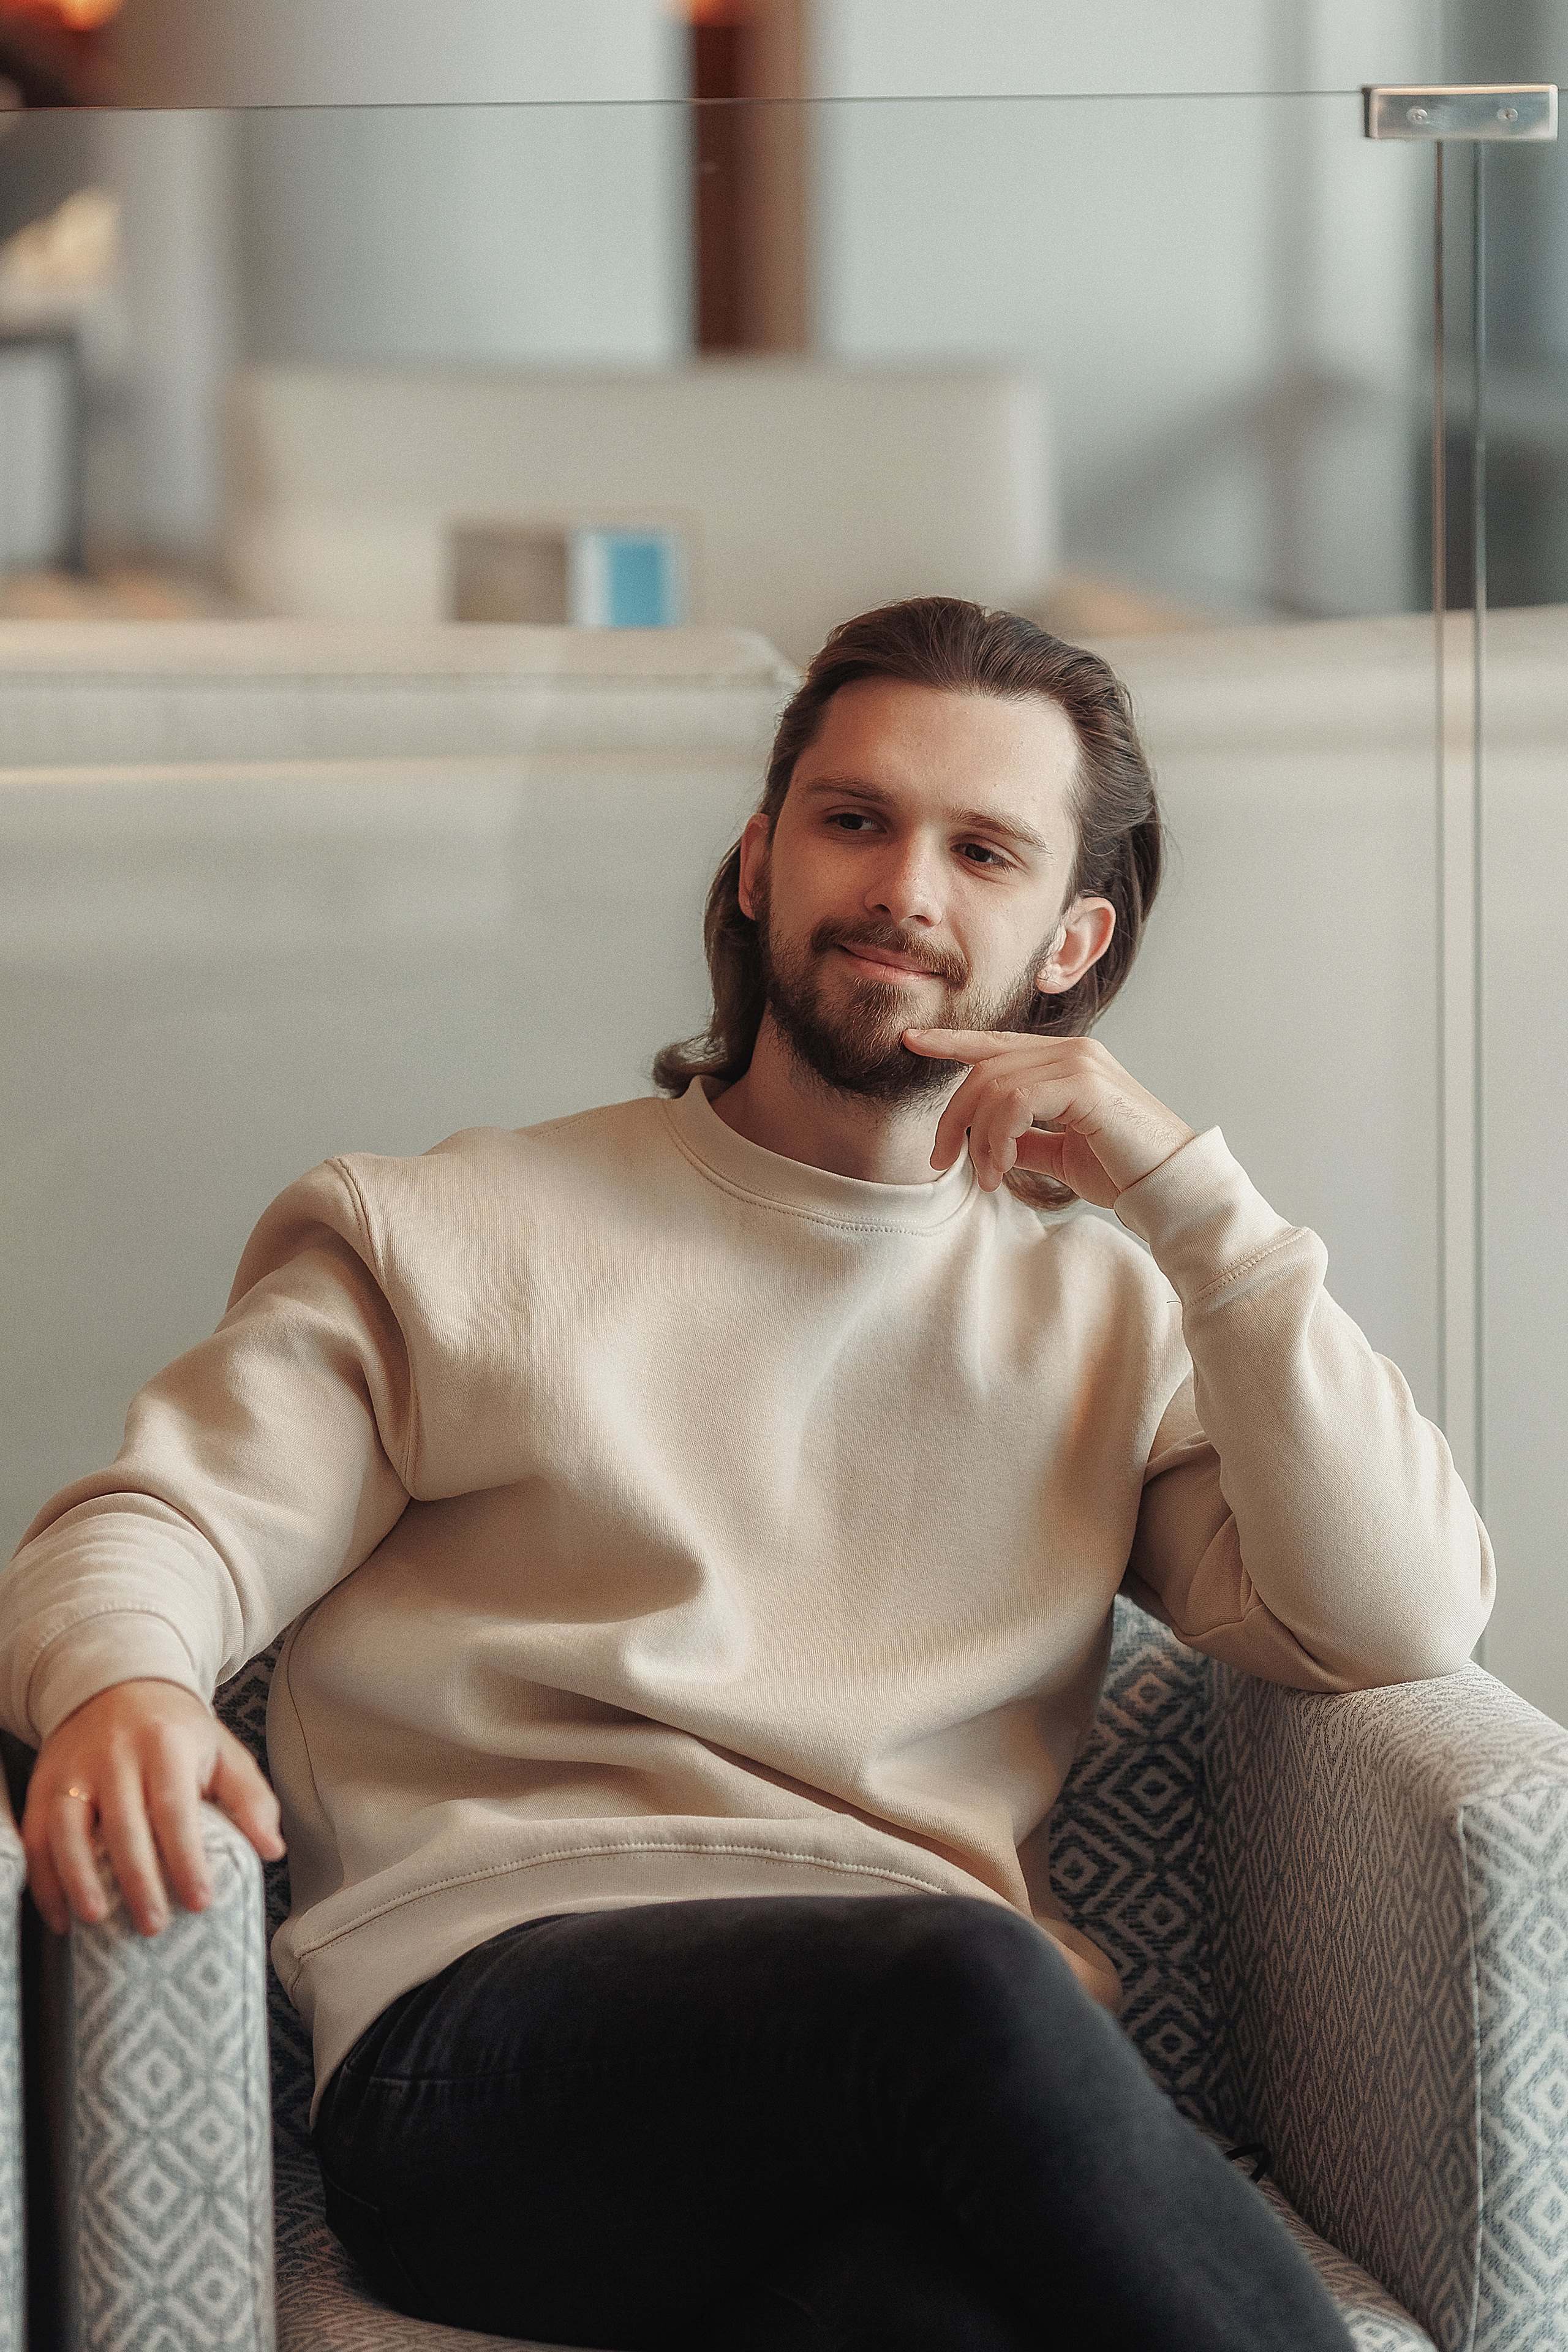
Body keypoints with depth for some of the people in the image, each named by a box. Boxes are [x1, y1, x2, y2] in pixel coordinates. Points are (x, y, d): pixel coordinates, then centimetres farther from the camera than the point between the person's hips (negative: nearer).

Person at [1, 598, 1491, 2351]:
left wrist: (1182, 1189, 5)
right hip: (492, 2036, 0)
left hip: (941, 2054, 0)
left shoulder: (1104, 1311, 24)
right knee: (963, 1982, -35)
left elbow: (1410, 1619, 9)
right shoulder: (451, 1239, 20)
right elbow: (148, 1533, 10)